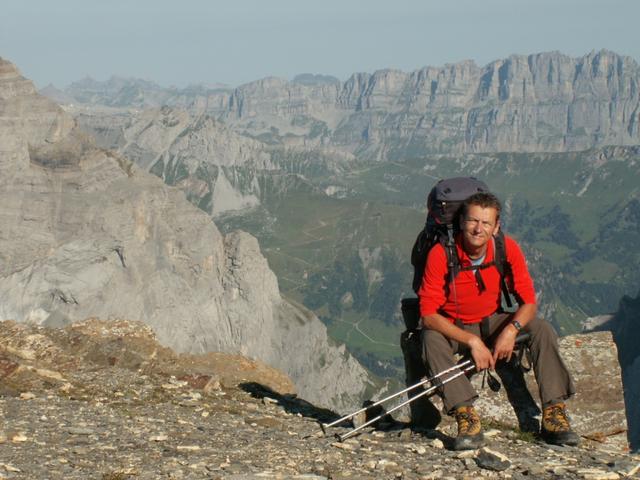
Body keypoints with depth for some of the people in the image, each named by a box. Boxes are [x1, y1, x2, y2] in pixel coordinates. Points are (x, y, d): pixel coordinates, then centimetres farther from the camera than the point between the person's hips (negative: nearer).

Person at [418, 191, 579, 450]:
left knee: (542, 330, -20)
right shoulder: (441, 254, -25)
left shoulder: (507, 248, -16)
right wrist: (472, 342, -35)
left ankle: (554, 415, -22)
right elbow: (428, 314, -26)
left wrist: (511, 330, -32)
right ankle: (466, 418, -39)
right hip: (451, 328, -2)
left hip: (491, 322, 3)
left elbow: (528, 302, -11)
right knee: (431, 340, -35)